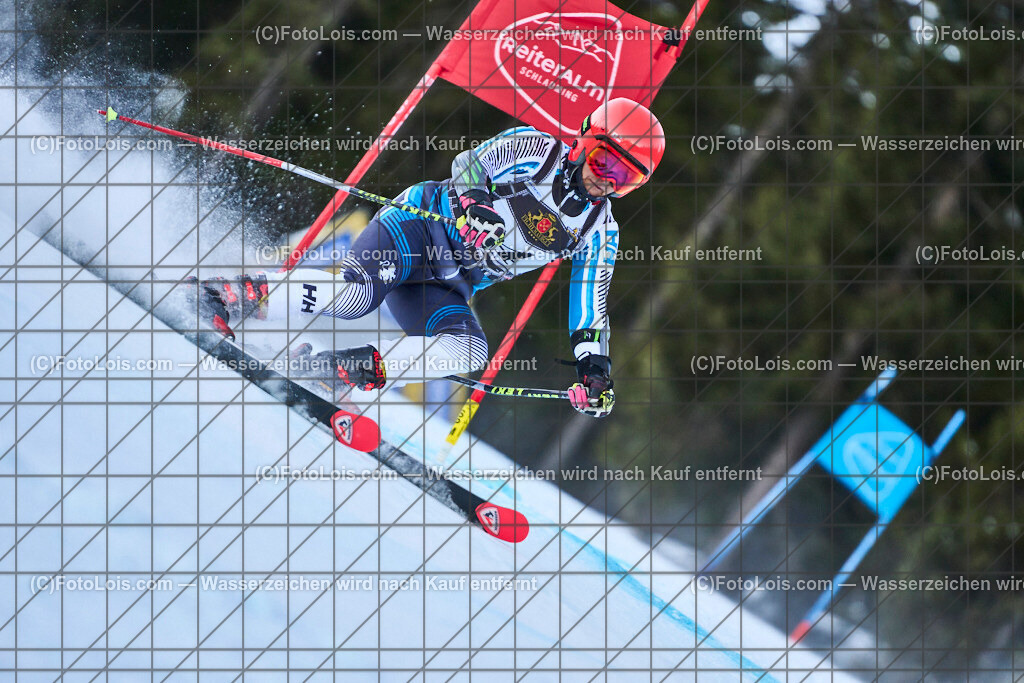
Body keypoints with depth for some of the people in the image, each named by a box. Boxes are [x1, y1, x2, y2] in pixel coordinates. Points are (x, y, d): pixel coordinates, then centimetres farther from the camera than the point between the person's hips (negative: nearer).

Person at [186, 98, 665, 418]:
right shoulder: (533, 150, -6)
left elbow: (590, 310, 12)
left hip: (446, 289, 5)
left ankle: (359, 366, -20)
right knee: (353, 293, -33)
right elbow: (468, 164, -15)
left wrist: (595, 369, -1)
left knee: (469, 353, -27)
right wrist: (472, 205, -37)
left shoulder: (600, 234, 7)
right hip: (420, 226, -5)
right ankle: (235, 295, -20)